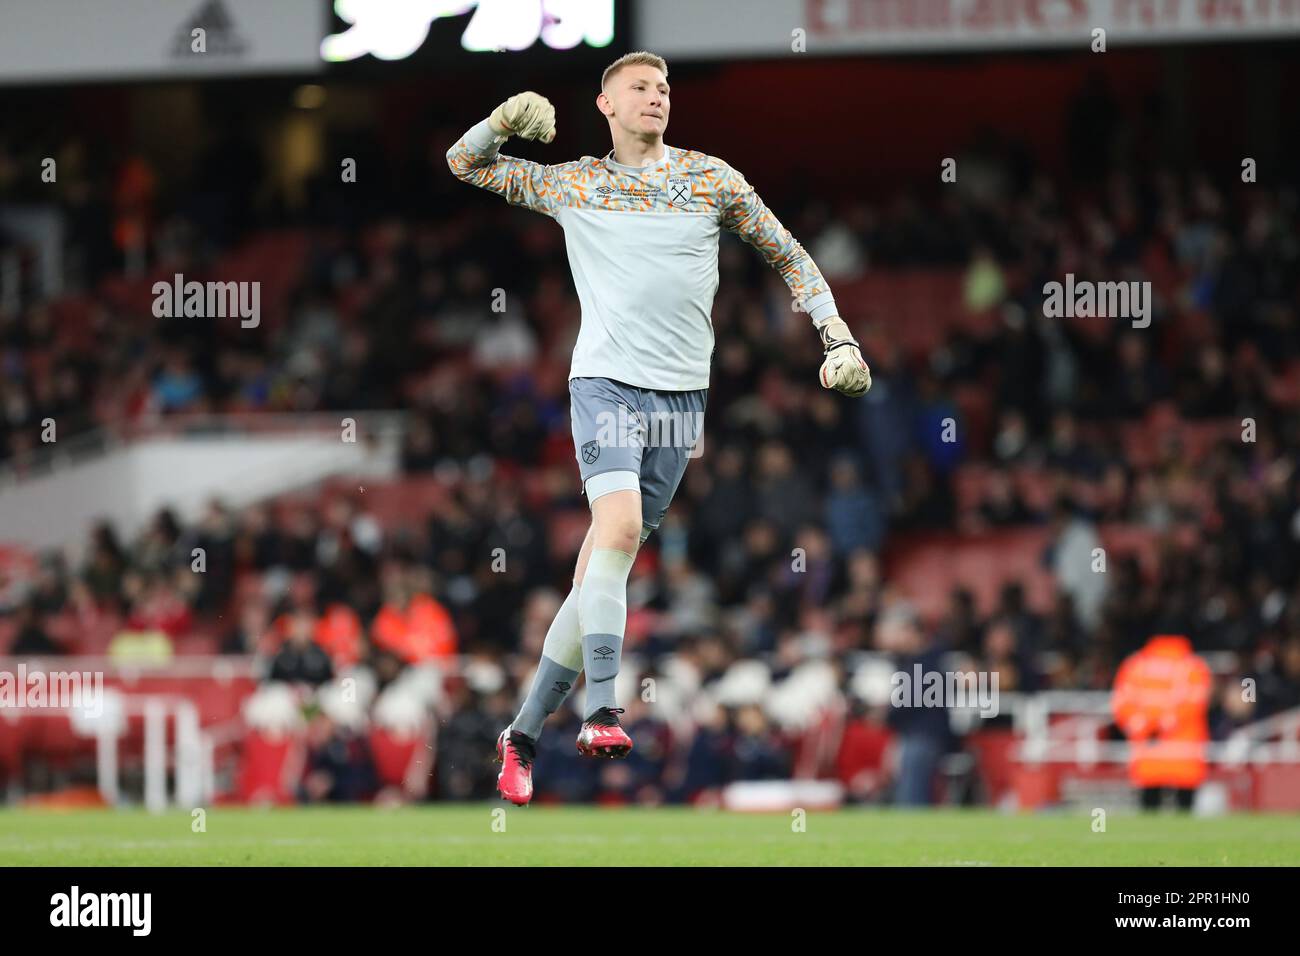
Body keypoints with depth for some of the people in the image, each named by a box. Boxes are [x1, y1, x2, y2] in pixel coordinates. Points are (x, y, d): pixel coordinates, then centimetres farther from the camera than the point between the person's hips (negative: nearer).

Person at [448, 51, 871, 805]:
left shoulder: (711, 178, 11)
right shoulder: (571, 185, 12)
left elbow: (790, 257, 18)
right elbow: (465, 163, 20)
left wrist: (838, 338, 7)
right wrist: (505, 121, -1)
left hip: (681, 395, 1)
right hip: (605, 380, -1)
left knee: (604, 569, 0)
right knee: (619, 523, -26)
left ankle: (525, 732, 8)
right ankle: (602, 710, -32)